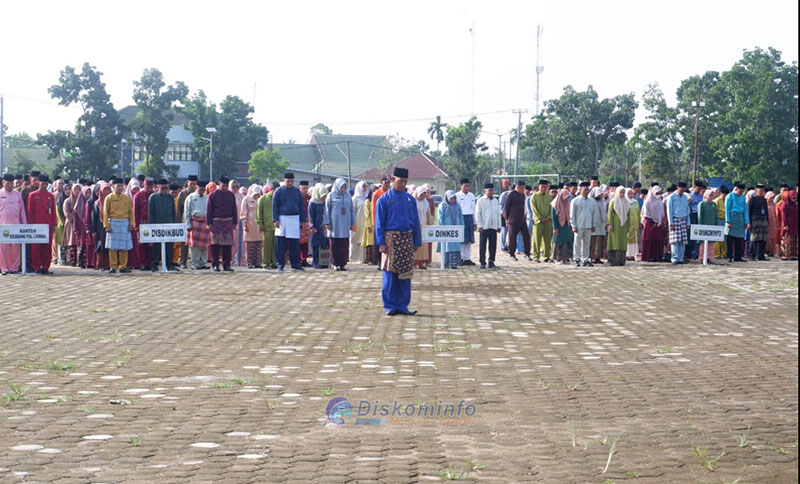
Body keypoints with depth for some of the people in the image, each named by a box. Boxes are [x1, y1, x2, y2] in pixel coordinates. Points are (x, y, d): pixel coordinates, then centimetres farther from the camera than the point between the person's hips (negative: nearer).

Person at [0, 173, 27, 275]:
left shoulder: (17, 194, 11)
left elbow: (22, 209, 13)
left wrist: (24, 224, 10)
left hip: (16, 224, 2)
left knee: (15, 247, 1)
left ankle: (14, 267, 7)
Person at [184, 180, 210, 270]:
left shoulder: (207, 198, 14)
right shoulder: (190, 198, 4)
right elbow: (186, 213, 2)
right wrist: (188, 225, -6)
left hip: (205, 223, 4)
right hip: (195, 222, -4)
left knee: (205, 245, 4)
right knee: (194, 246, -4)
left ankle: (202, 263, 12)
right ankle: (195, 265, -1)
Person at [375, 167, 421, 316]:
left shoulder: (410, 199, 9)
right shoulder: (384, 200, -1)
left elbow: (415, 222, 13)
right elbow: (379, 224, -1)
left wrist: (416, 242, 8)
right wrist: (381, 243, -9)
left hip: (407, 239, 4)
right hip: (391, 239, -3)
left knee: (405, 275, 5)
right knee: (389, 275, -2)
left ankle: (403, 306, 11)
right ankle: (390, 306, 5)